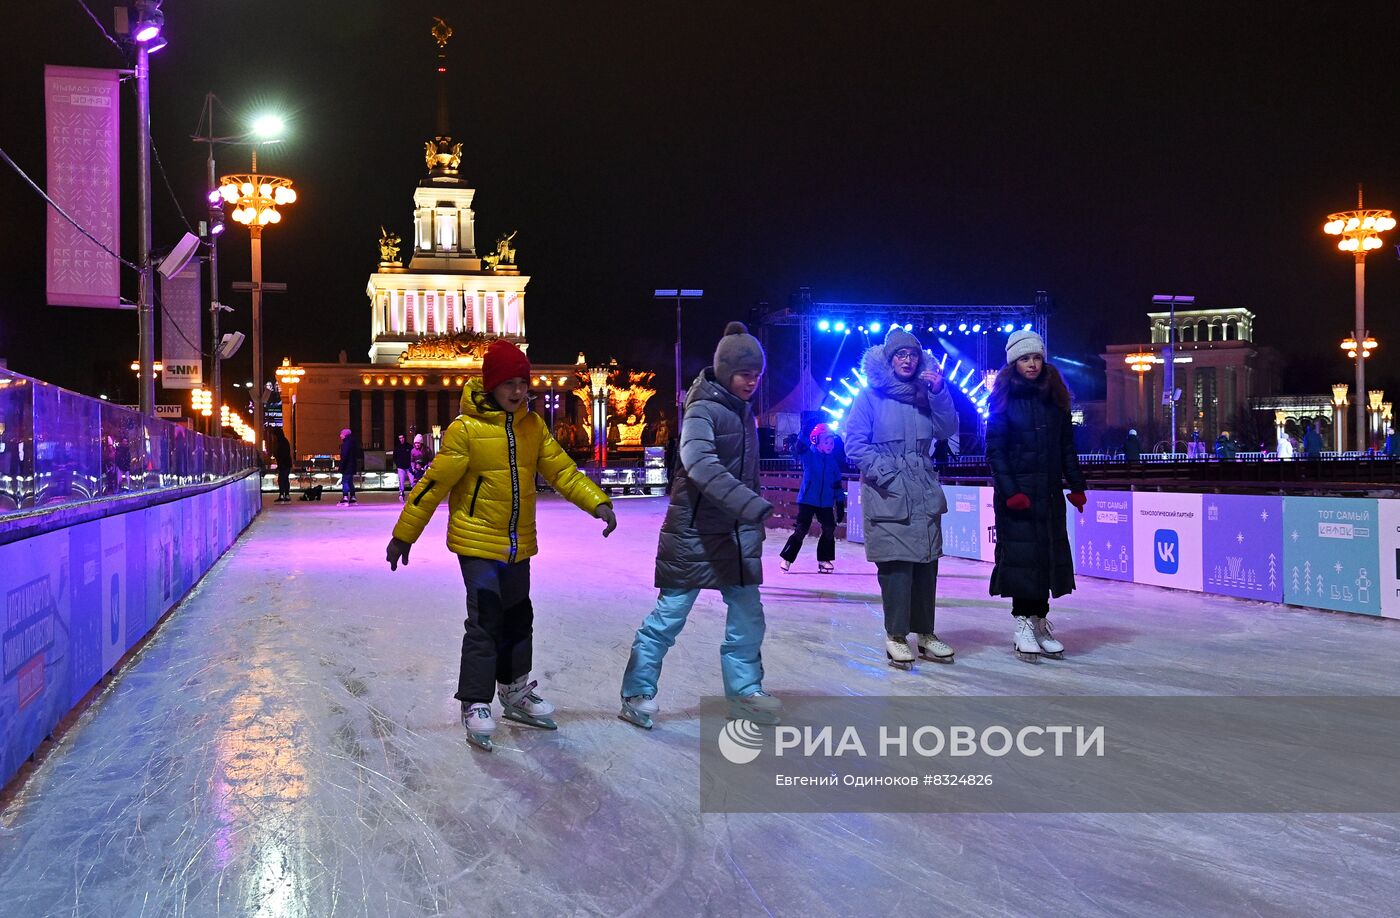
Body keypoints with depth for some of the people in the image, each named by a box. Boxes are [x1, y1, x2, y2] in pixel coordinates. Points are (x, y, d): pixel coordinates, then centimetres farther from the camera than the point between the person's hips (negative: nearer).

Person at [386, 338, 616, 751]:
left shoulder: (532, 425, 2)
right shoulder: (466, 429, -15)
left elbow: (561, 469, 2)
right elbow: (434, 485, -12)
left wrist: (597, 502, -12)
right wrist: (403, 535, -7)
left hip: (518, 545, 6)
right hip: (478, 543, -6)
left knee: (519, 618, 17)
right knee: (484, 621, -10)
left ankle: (515, 692, 33)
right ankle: (475, 704, 2)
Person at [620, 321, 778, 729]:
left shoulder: (743, 410, 10)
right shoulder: (703, 411, -15)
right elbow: (702, 466, -32)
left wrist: (753, 523, 13)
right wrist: (754, 506, -41)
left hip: (738, 534, 7)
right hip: (695, 533, -7)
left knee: (747, 616, 9)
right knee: (668, 616, 1)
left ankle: (744, 691, 23)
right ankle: (637, 694, 13)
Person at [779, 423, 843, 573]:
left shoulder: (832, 460, 5)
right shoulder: (808, 455, -6)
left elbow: (837, 482, 9)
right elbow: (800, 446, -28)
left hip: (826, 503, 4)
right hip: (807, 500, -4)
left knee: (829, 530, 2)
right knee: (801, 530, -7)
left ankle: (824, 560, 16)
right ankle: (786, 559, 4)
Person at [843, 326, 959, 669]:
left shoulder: (925, 393, 14)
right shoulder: (871, 395, -1)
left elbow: (946, 430, 4)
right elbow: (855, 443, -5)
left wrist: (939, 392, -7)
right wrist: (884, 474, -12)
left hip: (924, 491, 5)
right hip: (887, 492, -5)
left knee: (926, 561, 4)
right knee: (896, 562, -9)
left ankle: (925, 634, 13)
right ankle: (896, 637, -1)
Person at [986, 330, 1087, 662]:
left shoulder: (1054, 397, 9)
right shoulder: (1004, 398, -3)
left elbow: (1067, 445, 11)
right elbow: (995, 450, -7)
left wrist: (1076, 485, 4)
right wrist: (1010, 492, -15)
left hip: (1049, 491, 4)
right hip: (1016, 491, -4)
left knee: (1049, 553, 5)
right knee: (1021, 554, -4)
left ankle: (1039, 621, 13)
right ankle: (1023, 625, 2)